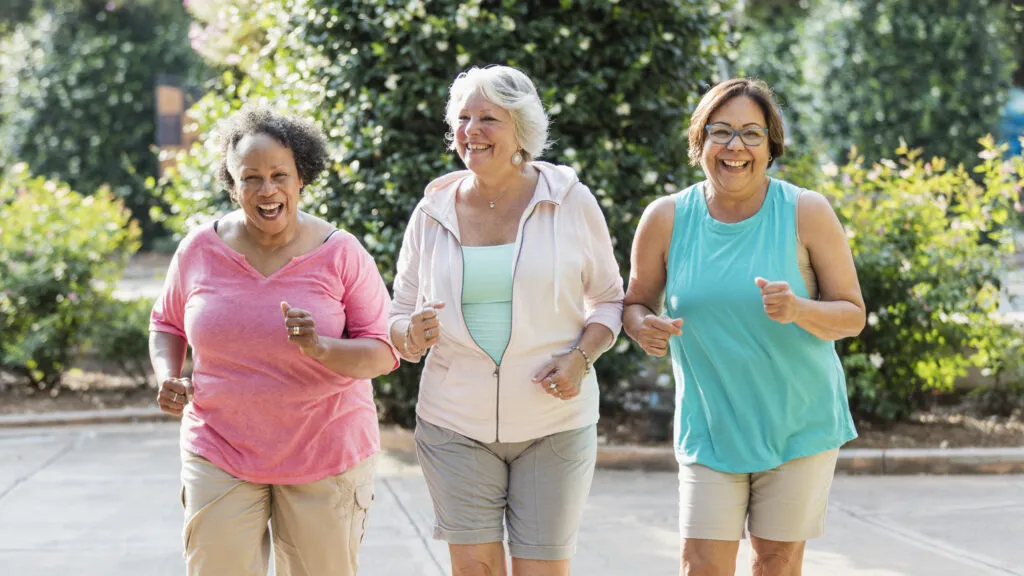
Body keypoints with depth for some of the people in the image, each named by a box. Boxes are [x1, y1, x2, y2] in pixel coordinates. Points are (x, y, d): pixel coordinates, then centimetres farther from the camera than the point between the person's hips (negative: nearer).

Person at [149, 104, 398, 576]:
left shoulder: (341, 253, -7)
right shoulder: (200, 250, -1)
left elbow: (382, 354, -7)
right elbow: (167, 325, 16)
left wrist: (321, 349, -27)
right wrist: (168, 379, -4)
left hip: (325, 455, -1)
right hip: (221, 451, 1)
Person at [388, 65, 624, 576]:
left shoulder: (571, 202, -2)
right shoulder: (433, 212, 2)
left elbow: (608, 299, 7)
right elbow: (399, 316, 8)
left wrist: (581, 358, -12)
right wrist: (412, 337, -16)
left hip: (553, 423, -1)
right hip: (455, 423, 1)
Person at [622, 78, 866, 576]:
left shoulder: (807, 213, -9)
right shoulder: (667, 218, -5)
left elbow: (853, 314, -4)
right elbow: (637, 303, 9)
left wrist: (799, 310, -24)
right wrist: (643, 328, -15)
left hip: (799, 423, -1)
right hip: (710, 424, 1)